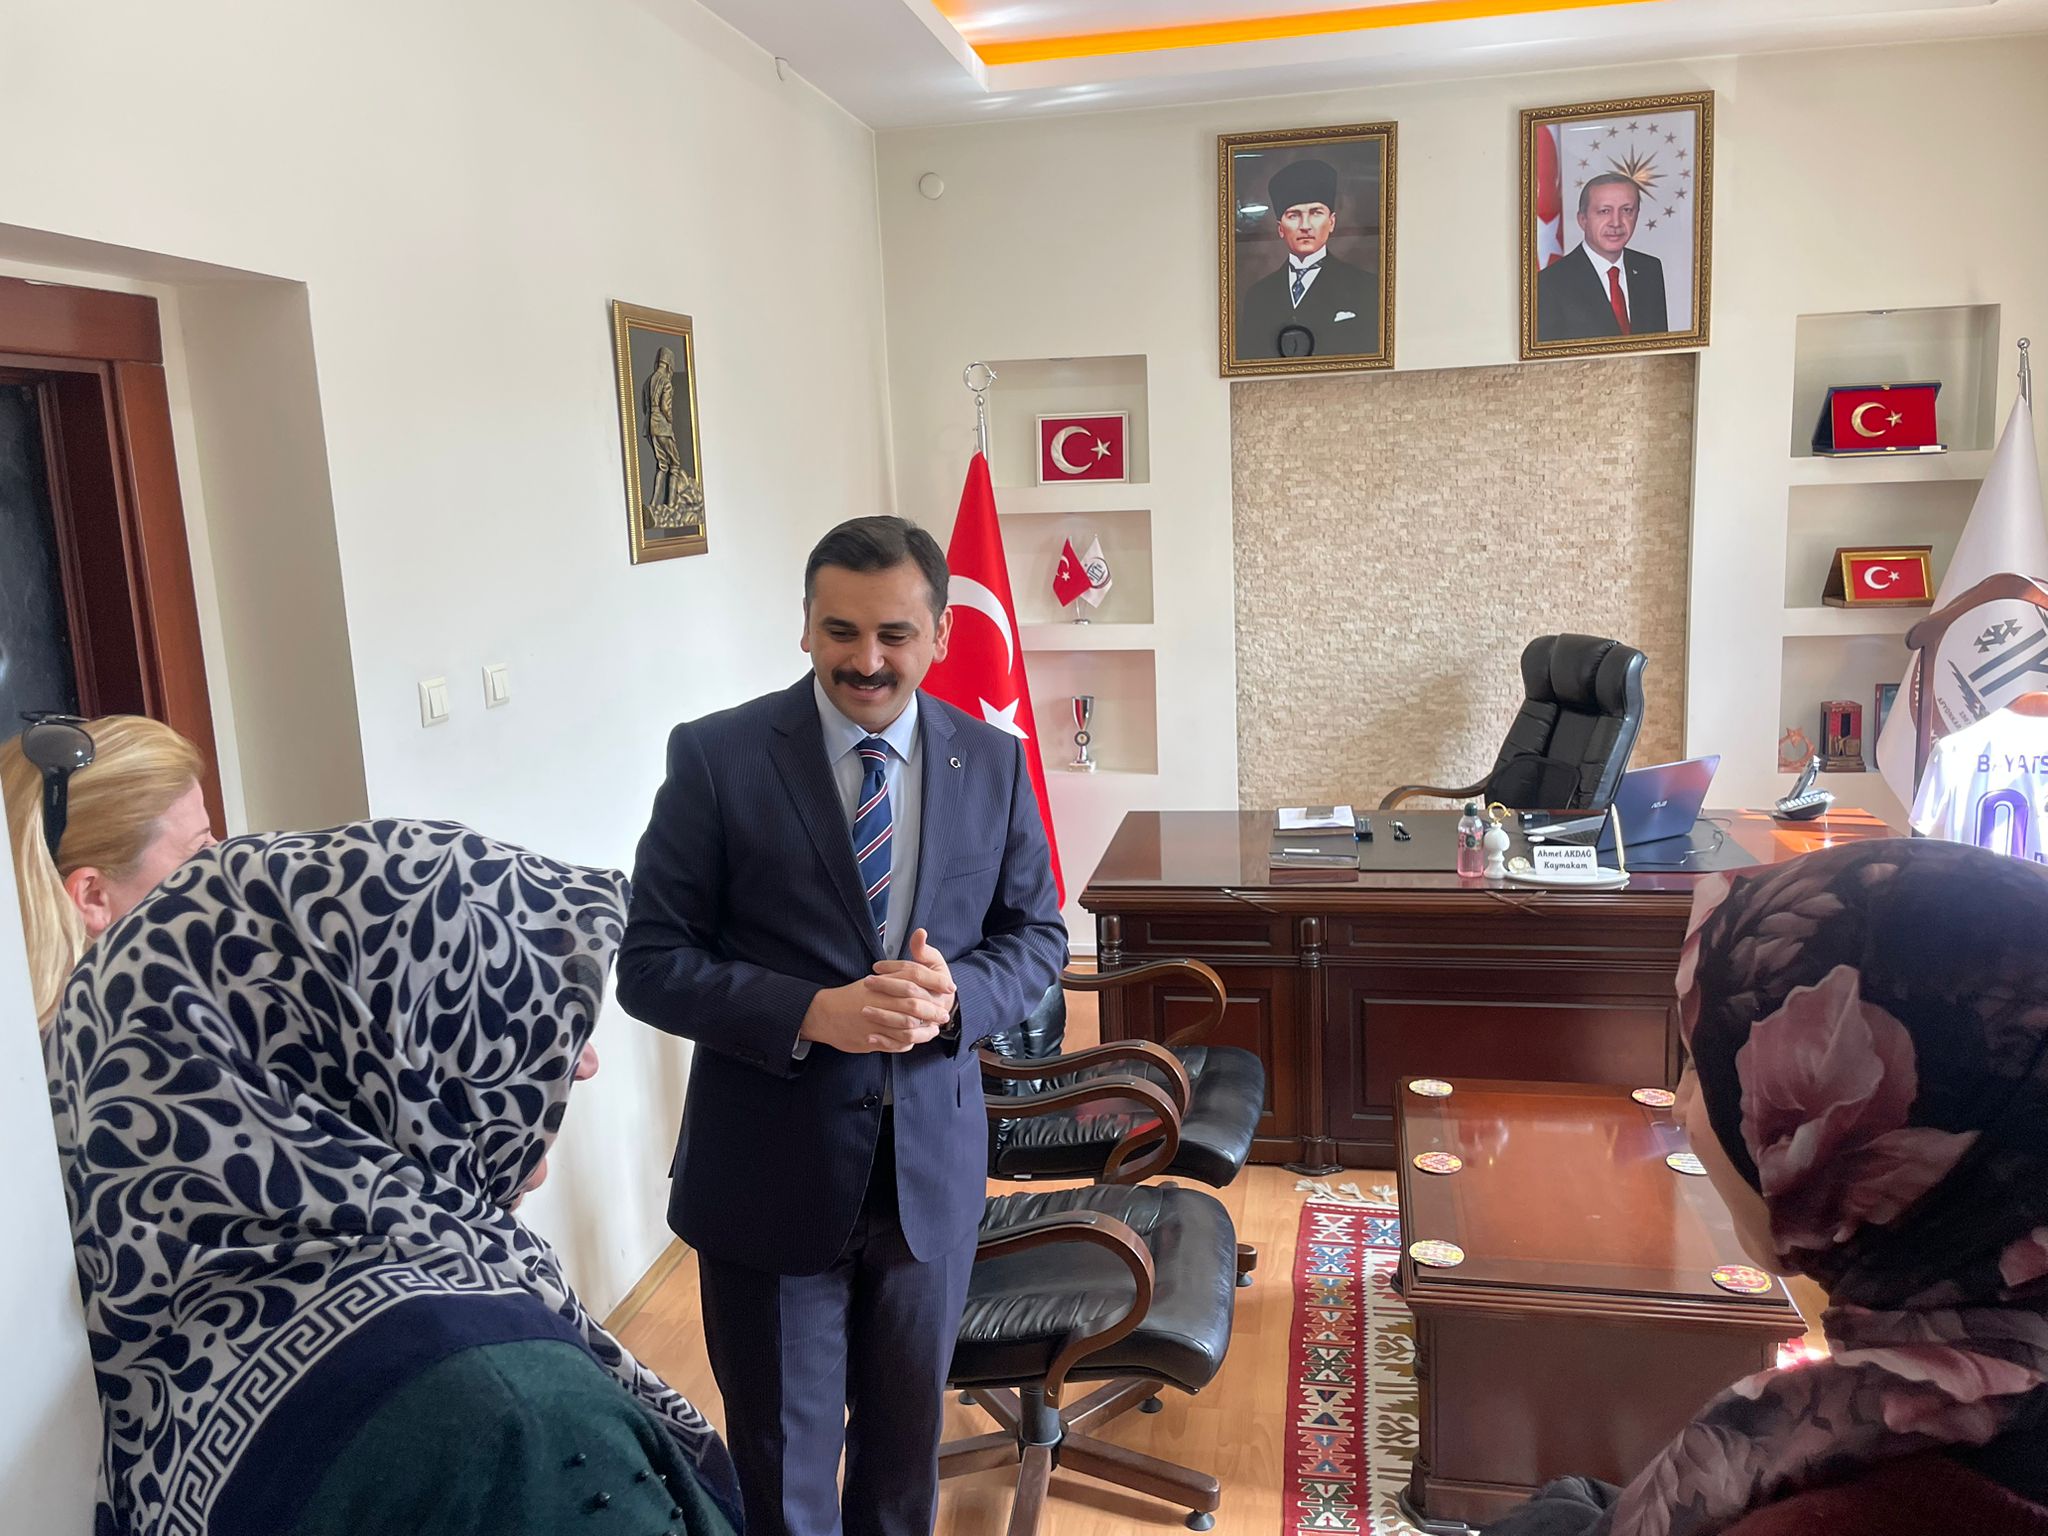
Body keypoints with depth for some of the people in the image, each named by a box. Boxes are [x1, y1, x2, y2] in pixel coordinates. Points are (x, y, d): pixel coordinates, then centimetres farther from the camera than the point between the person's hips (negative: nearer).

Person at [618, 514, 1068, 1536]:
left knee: (906, 1445, 24)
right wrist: (811, 1013, -26)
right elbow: (651, 965, -11)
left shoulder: (993, 763, -2)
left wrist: (955, 994, -17)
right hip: (769, 1173, -3)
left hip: (931, 1166, 3)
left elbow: (1038, 936, 4)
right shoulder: (717, 758, -12)